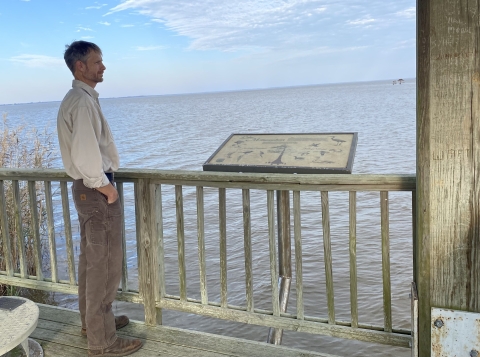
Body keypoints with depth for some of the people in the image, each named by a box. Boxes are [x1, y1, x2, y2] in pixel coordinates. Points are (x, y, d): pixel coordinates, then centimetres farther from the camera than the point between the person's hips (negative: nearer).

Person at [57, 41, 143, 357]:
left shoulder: (75, 99, 14)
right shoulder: (84, 101, -18)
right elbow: (86, 152, -26)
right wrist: (103, 185, -15)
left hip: (86, 188, 11)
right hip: (96, 190, -11)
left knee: (91, 259, 19)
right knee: (106, 265, -3)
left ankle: (92, 320, 35)